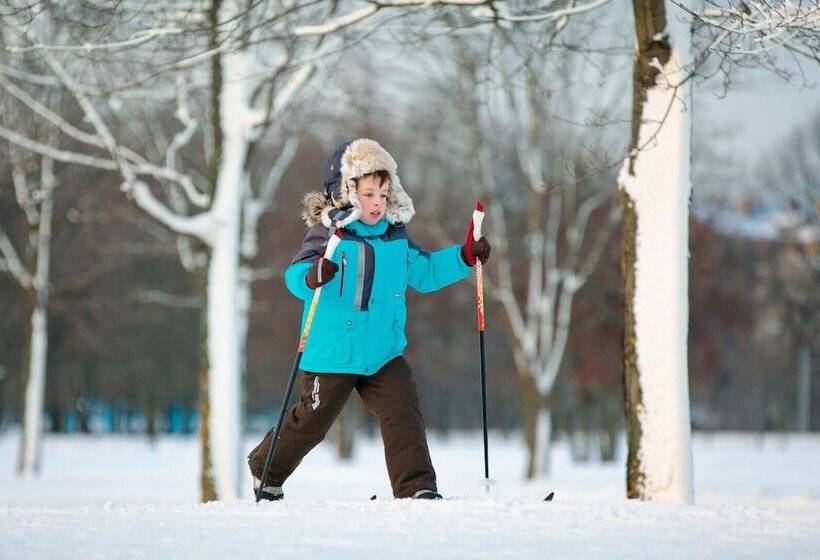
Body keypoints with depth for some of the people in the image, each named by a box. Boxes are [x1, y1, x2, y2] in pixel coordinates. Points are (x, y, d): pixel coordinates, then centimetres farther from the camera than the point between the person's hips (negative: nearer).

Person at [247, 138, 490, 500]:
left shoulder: (396, 239, 6)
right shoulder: (327, 233, -13)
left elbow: (424, 272, 20)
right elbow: (295, 276, -24)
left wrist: (464, 257, 8)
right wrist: (313, 276, -47)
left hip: (384, 354, 4)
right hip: (331, 356, -4)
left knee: (404, 415, -12)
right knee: (310, 422, 10)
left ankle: (417, 487, -10)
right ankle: (265, 471, 34)